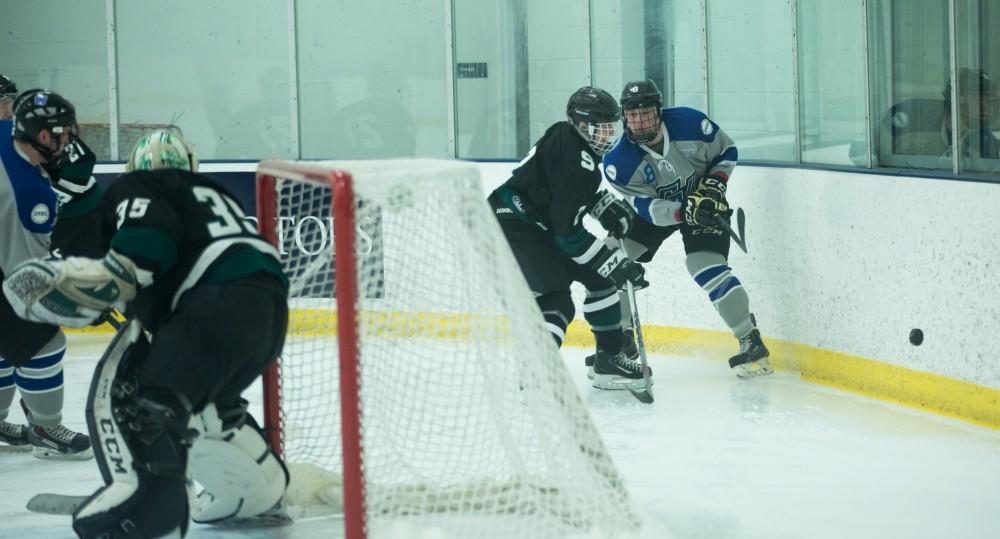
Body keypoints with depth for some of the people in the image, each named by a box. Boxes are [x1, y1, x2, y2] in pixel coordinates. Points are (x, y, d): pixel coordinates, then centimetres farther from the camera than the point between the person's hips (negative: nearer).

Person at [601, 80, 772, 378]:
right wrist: (684, 212, -40)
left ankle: (751, 343, -14)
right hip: (654, 208, 3)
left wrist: (714, 184, -19)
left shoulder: (690, 123, -25)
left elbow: (727, 150, -6)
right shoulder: (618, 162, -24)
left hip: (704, 202, -3)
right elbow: (648, 207, -25)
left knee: (706, 267, -22)